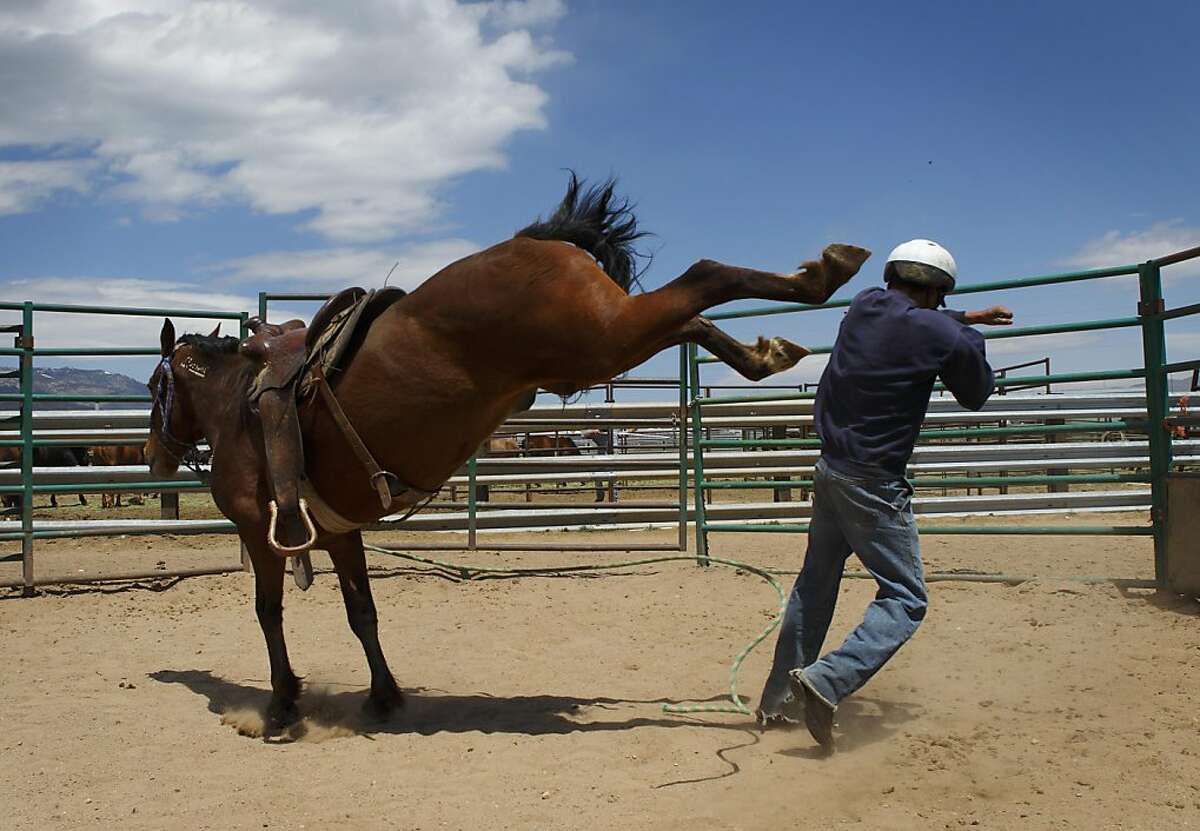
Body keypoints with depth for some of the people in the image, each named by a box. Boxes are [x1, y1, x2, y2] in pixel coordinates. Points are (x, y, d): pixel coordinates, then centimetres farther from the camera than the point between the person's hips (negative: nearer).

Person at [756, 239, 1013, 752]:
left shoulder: (864, 306, 6)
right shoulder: (944, 337, -12)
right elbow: (976, 396, 7)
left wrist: (966, 320, 36)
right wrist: (968, 335, 21)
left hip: (829, 470, 8)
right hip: (875, 484, -7)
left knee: (815, 586, 17)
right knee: (904, 598, -1)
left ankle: (777, 701, 24)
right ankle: (825, 682, -21)